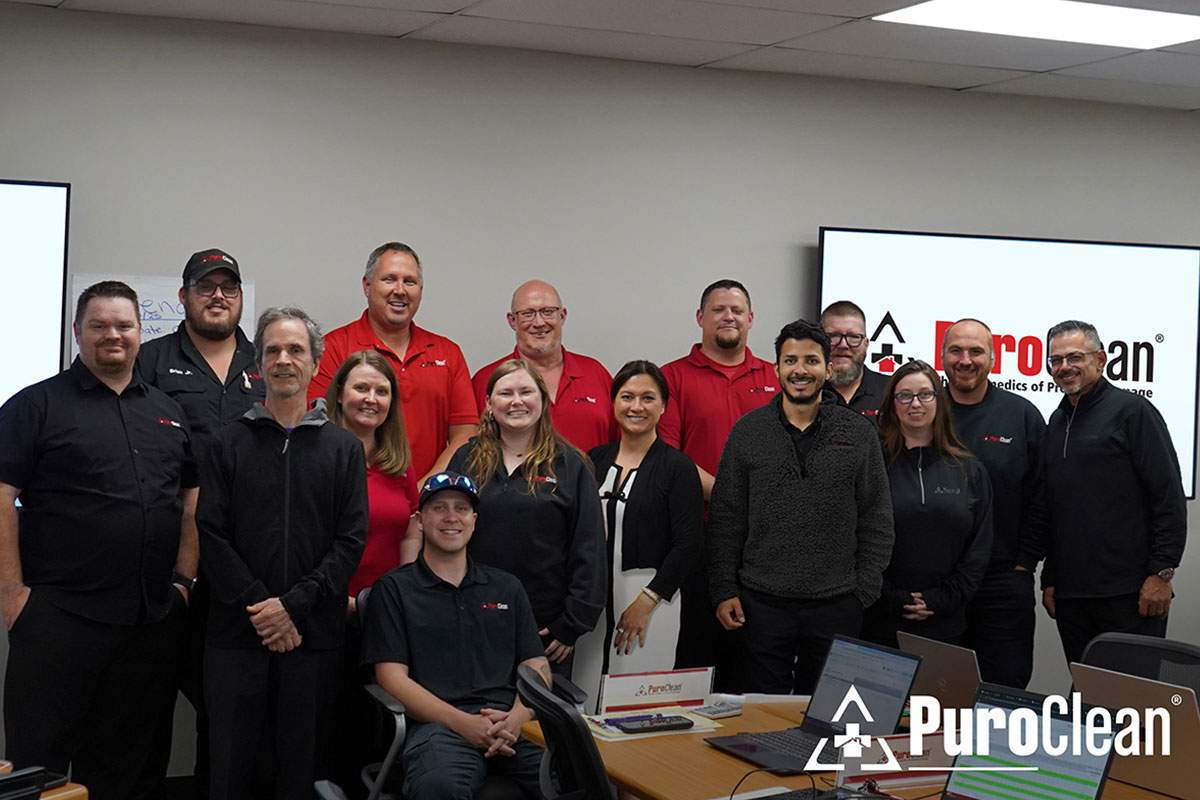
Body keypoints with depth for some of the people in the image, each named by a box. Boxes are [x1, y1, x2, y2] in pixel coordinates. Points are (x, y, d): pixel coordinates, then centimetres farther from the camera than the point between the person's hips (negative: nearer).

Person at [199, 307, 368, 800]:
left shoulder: (343, 448, 8)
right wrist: (256, 605, -11)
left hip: (314, 634, 0)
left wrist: (293, 605, -10)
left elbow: (351, 541, 0)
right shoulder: (229, 444, 8)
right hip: (236, 633, 0)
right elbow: (213, 535, 0)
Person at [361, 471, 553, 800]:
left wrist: (515, 720, -7)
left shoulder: (507, 587, 23)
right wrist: (462, 723, -12)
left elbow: (537, 669, 16)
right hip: (439, 725, -3)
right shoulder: (394, 589, 12)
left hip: (511, 723, 3)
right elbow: (392, 677, 3)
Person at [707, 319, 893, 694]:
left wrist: (865, 590, -2)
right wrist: (724, 590, -1)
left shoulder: (859, 434, 4)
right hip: (764, 601, 0)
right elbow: (725, 518, 4)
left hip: (837, 605, 0)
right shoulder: (748, 431, 4)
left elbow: (876, 518, 5)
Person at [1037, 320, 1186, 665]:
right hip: (1070, 595, 7)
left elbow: (1170, 497, -10)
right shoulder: (1056, 423, 17)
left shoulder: (1132, 411, -4)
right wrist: (1050, 579, 16)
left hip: (1130, 595, -7)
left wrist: (1161, 573, -15)